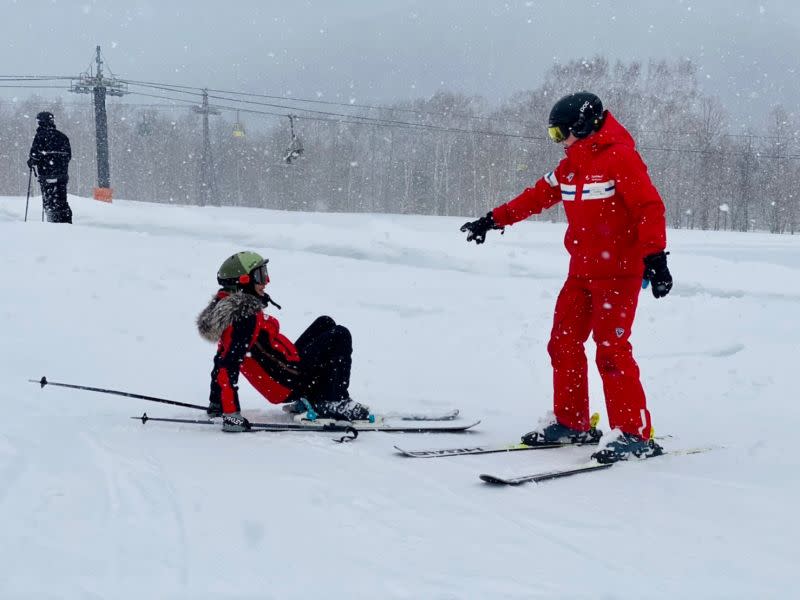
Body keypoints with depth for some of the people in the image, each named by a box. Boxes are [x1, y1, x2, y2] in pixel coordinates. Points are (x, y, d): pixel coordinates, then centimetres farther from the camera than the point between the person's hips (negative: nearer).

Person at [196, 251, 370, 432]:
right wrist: (231, 414, -30)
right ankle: (335, 402, -8)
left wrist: (216, 403, 23)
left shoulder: (228, 308, 9)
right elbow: (228, 367, -28)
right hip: (290, 384, -10)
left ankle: (310, 398, 13)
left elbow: (222, 359, 16)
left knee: (325, 323, 22)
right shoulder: (245, 317, -22)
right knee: (340, 336, -5)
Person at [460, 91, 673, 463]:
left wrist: (655, 258, -26)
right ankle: (571, 423, 21)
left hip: (619, 272, -9)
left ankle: (635, 433, -9)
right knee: (564, 343, 9)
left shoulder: (620, 158, -13)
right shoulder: (571, 165, 13)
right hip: (581, 272, 9)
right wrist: (493, 220, 22)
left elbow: (650, 208, -19)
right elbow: (538, 196, 21)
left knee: (611, 349, -13)